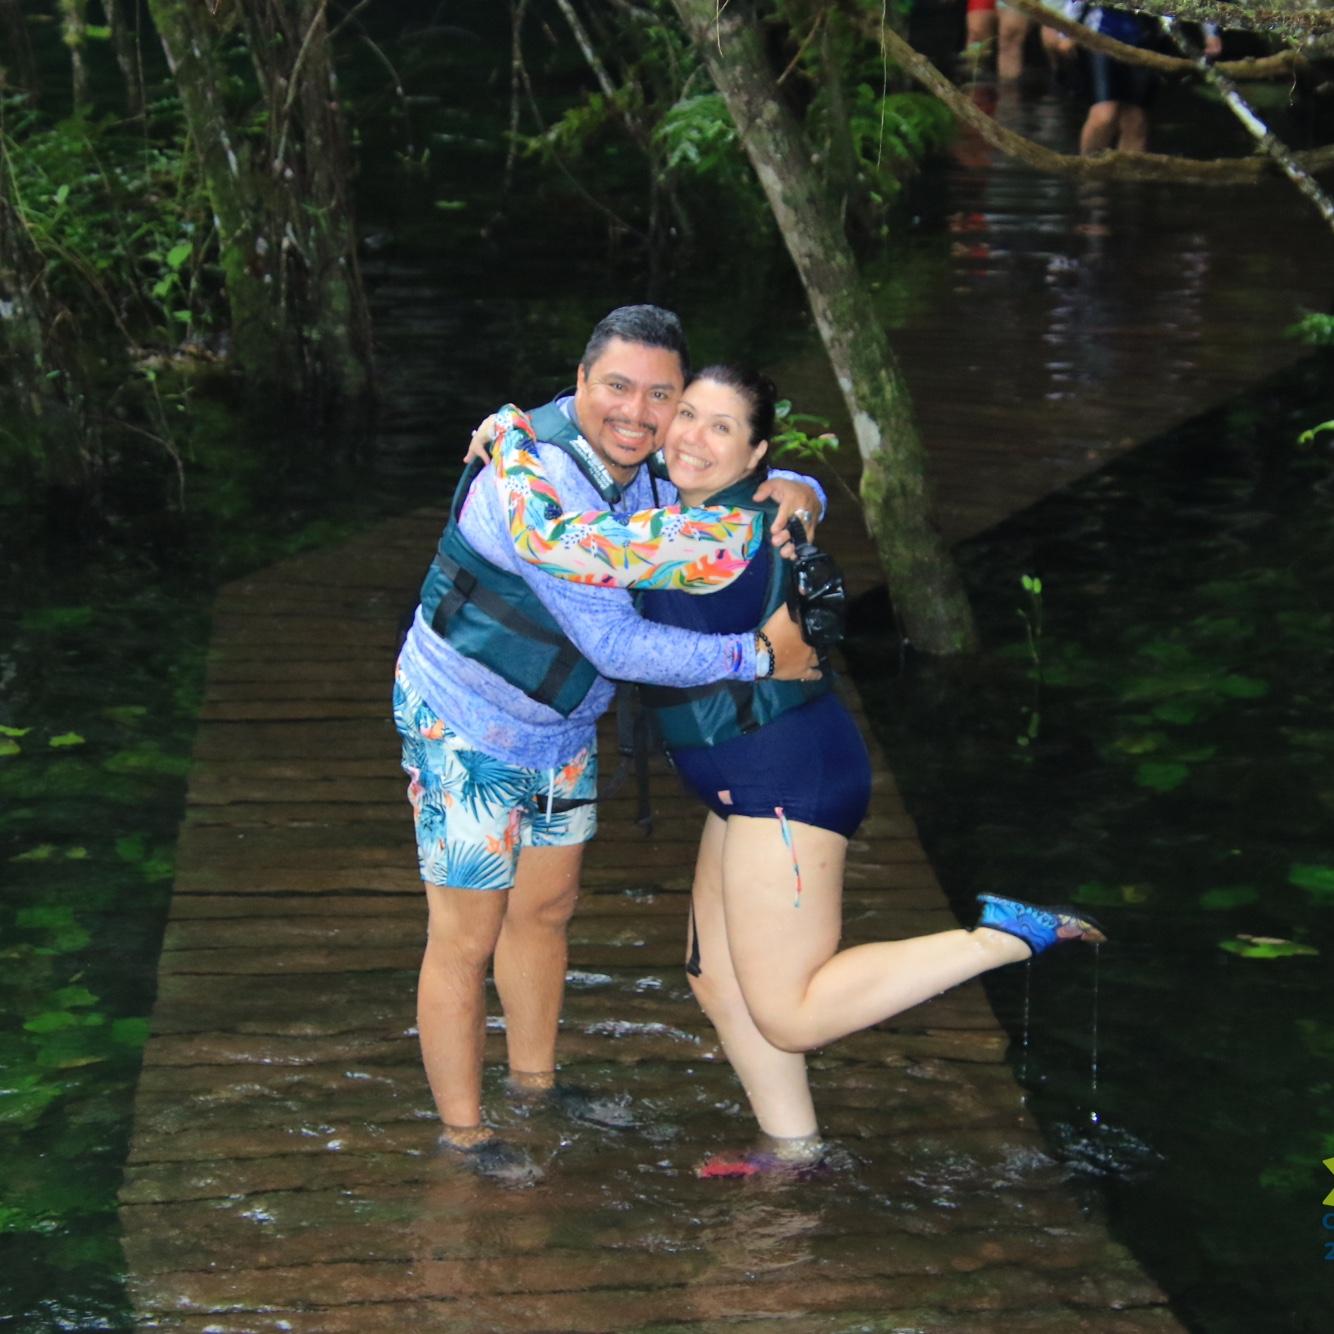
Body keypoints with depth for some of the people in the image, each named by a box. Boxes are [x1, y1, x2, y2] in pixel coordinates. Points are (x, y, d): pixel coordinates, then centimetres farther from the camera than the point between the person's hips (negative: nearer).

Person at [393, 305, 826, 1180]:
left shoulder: (654, 468, -6)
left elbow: (742, 488, 9)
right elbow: (616, 644, -34)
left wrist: (797, 492, -17)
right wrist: (757, 655, -30)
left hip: (561, 727, 8)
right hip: (466, 729, -8)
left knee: (548, 908, 22)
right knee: (466, 938, 2)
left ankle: (535, 1079, 43)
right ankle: (462, 1130, 18)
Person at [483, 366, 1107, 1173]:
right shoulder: (747, 511, 8)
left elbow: (547, 539, -30)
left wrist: (512, 440, -14)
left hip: (789, 781, -10)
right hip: (756, 787, 10)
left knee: (791, 1016, -5)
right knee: (718, 979, 19)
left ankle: (1011, 933, -6)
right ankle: (792, 1148, 31)